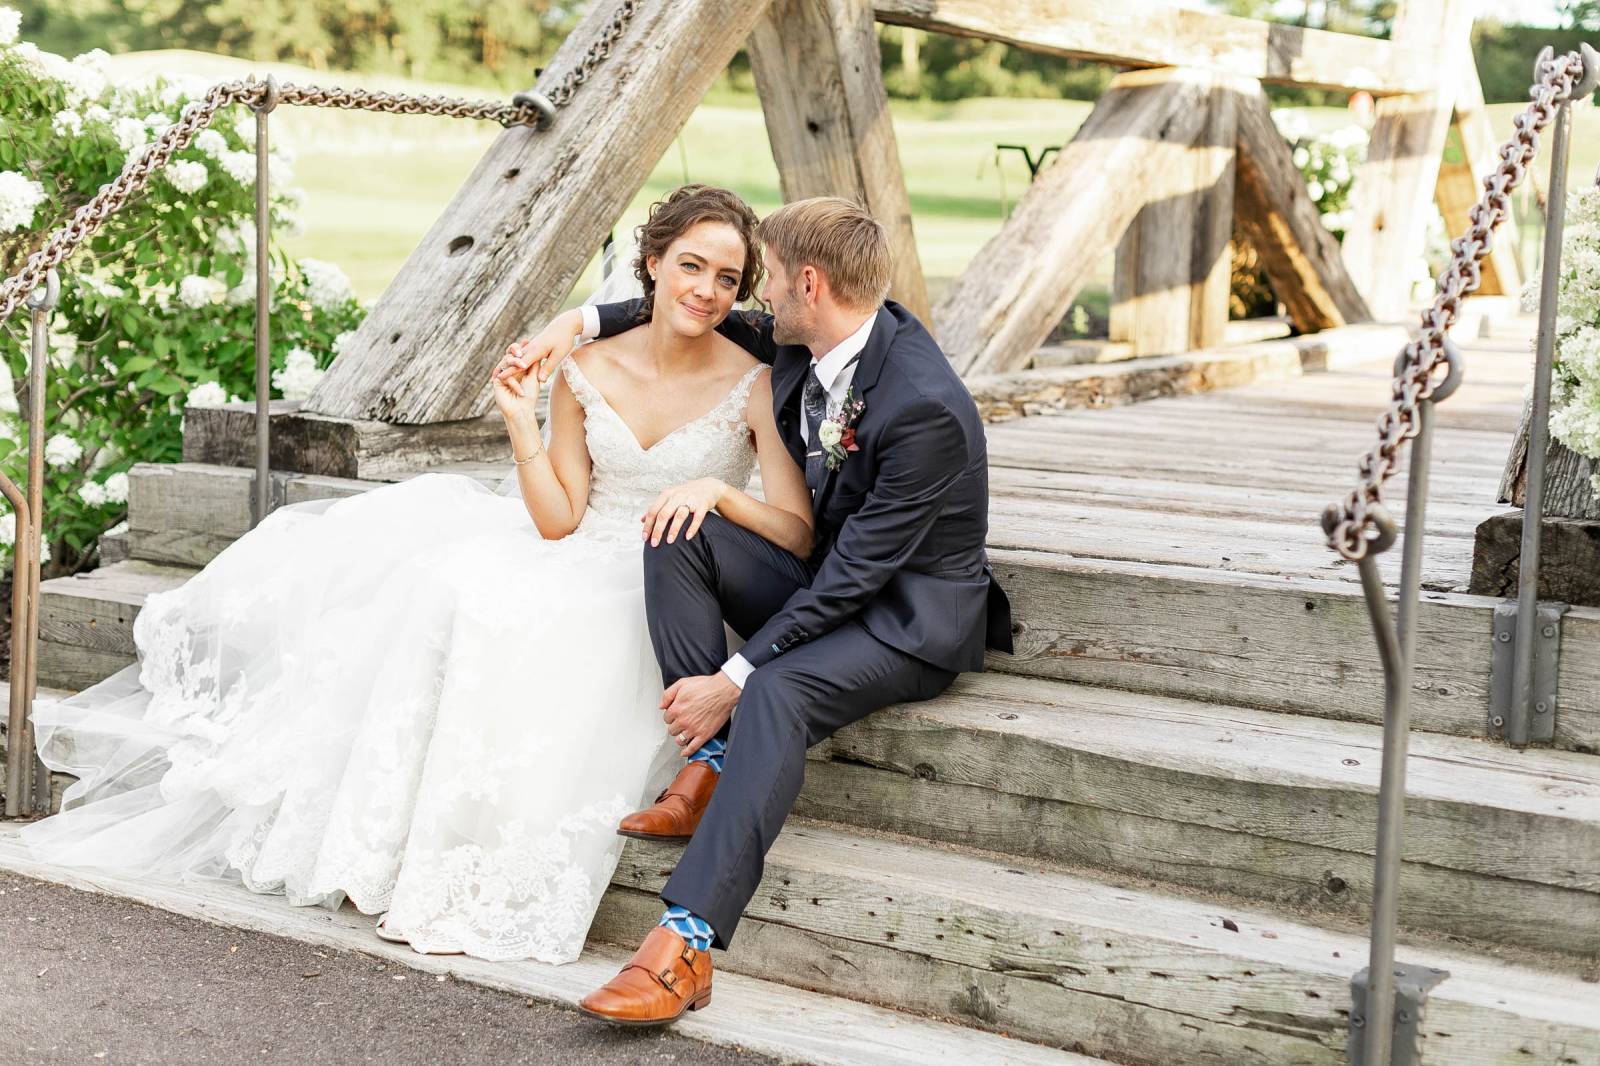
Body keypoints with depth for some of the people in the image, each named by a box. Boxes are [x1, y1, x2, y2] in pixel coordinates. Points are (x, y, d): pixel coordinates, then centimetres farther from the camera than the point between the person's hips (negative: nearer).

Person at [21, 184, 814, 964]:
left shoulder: (754, 387, -6)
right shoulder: (588, 372, 4)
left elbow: (798, 533, -12)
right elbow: (559, 521, 2)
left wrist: (717, 491, -28)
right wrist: (521, 427, -10)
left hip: (672, 599, -4)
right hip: (575, 570, 4)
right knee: (450, 590, -21)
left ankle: (462, 876, -21)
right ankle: (392, 847, -13)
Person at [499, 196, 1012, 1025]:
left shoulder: (925, 408, -28)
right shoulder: (804, 343, -3)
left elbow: (854, 575, -28)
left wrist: (733, 678, -27)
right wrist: (580, 323, 7)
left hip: (911, 615, -8)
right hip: (827, 576, 9)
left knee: (778, 693, -37)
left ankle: (685, 942, -42)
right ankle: (707, 766, -14)